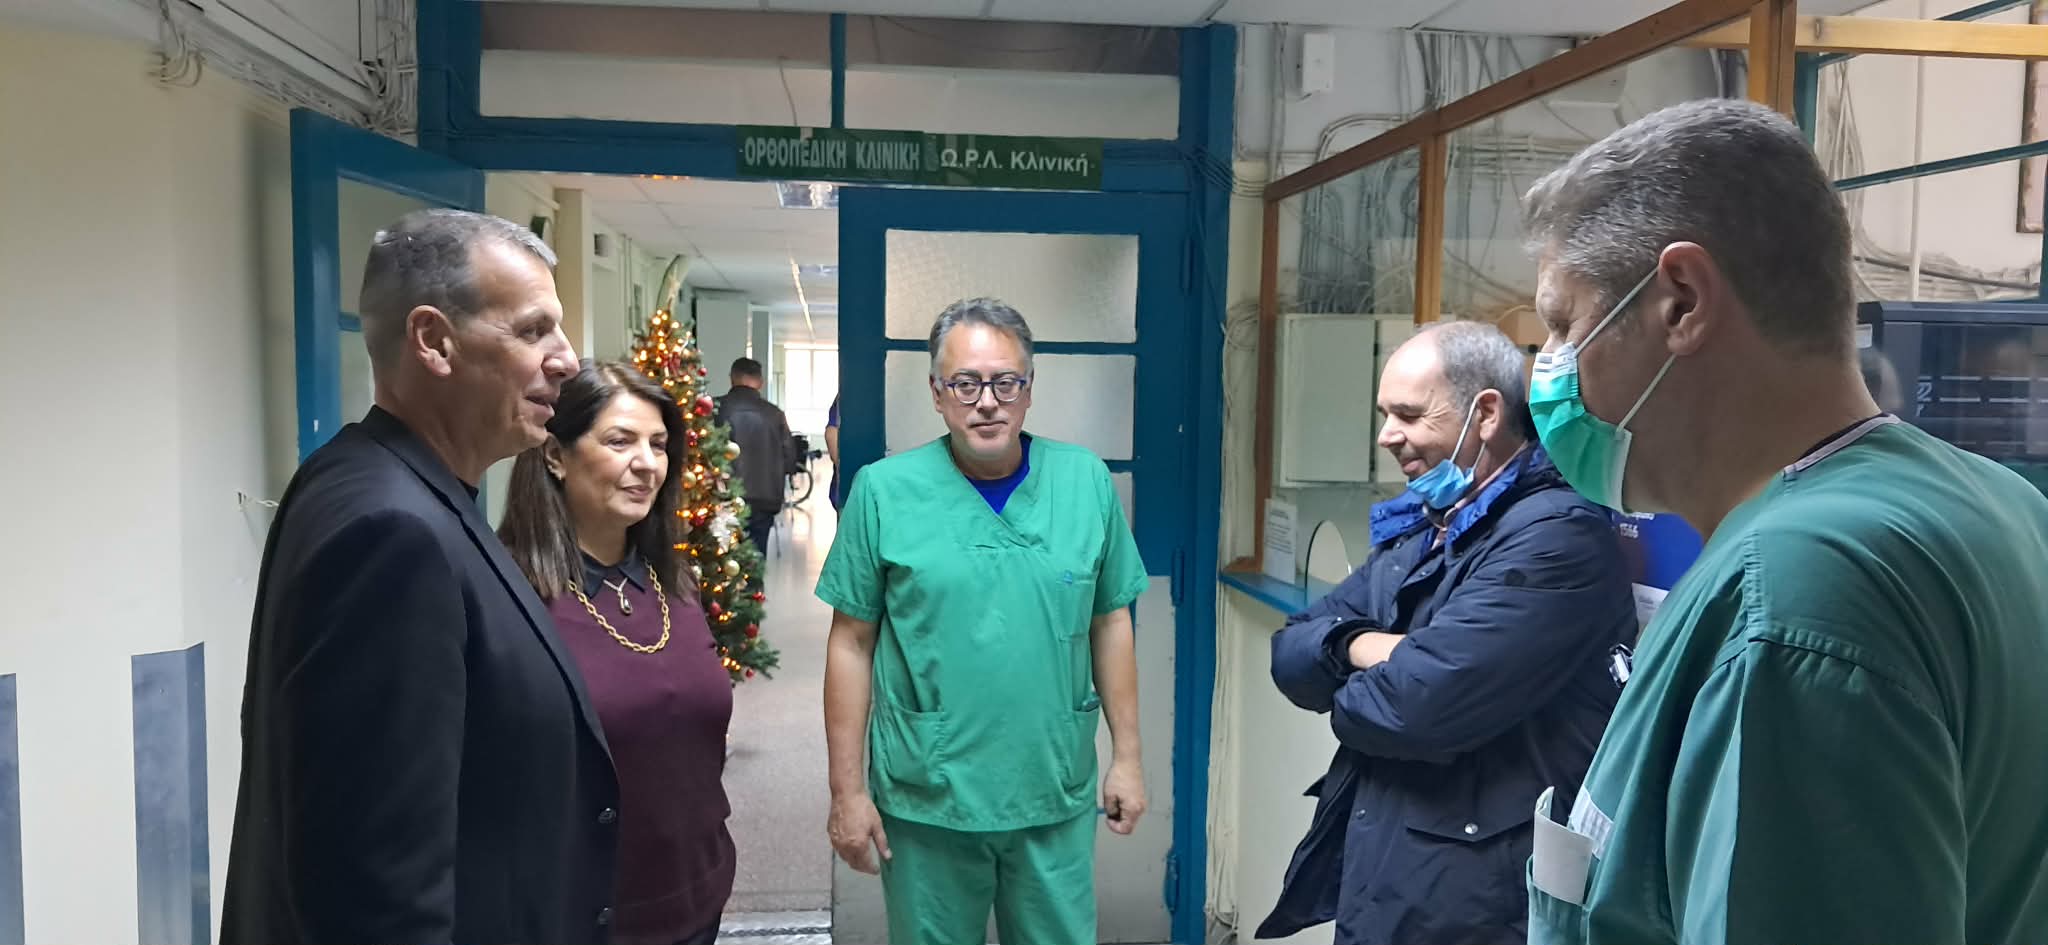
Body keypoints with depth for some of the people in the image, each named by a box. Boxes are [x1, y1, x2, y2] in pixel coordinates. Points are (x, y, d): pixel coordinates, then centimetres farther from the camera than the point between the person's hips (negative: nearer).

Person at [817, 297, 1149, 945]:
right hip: (927, 800, -1)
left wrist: (1127, 755, 5)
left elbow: (1110, 622, 5)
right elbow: (852, 644, -4)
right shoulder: (884, 490, -8)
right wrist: (847, 791, -3)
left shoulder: (1085, 480, -3)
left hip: (1056, 796, 2)